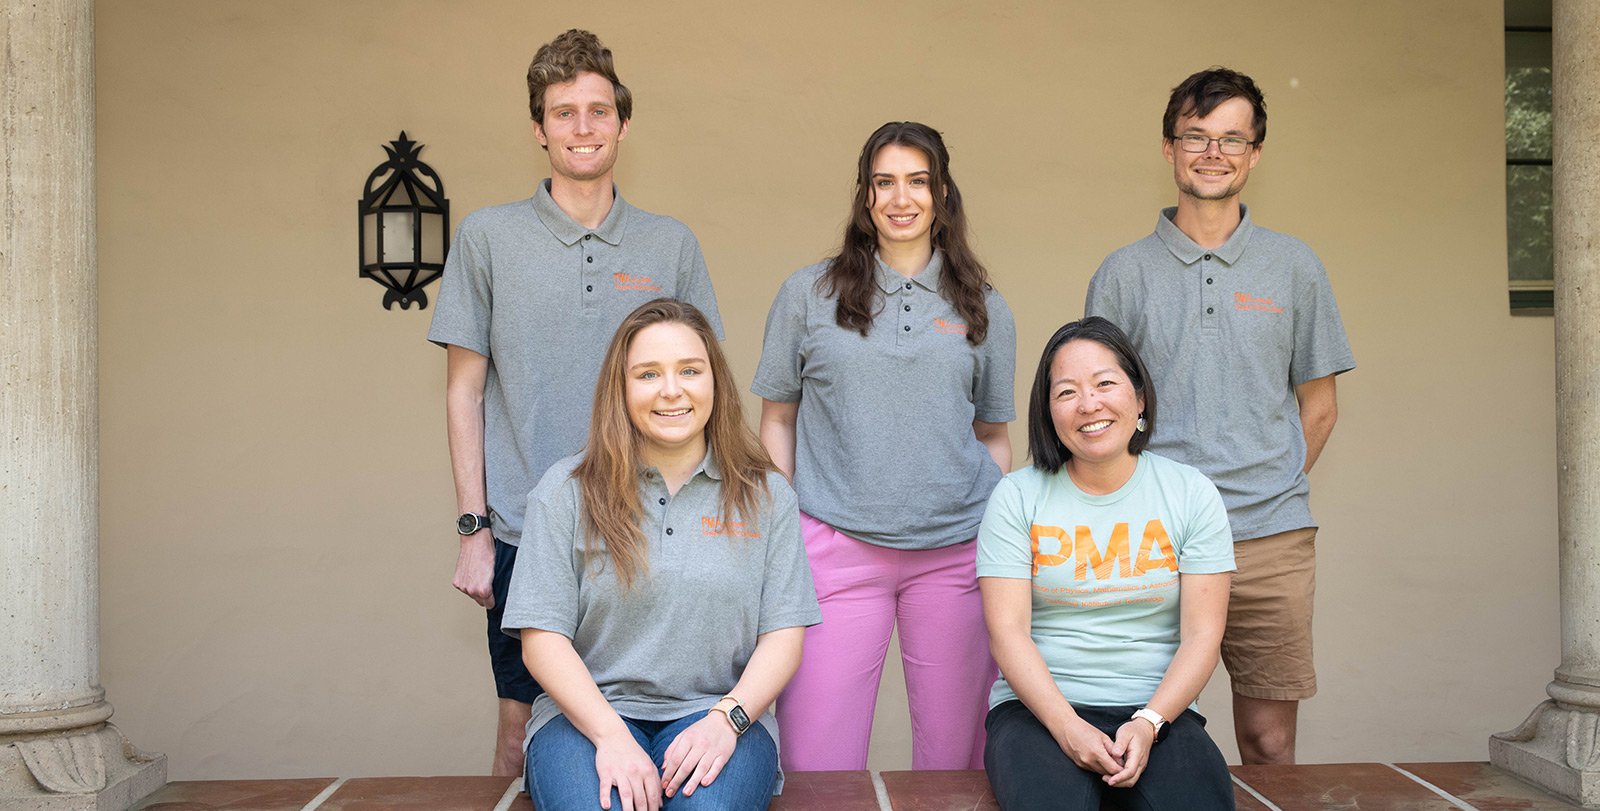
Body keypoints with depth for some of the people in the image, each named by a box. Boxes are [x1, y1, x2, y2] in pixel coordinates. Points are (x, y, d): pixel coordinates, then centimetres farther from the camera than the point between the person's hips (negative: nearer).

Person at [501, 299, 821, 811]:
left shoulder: (766, 496, 9)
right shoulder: (566, 491, 5)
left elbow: (783, 635, 4)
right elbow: (542, 638, -1)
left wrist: (726, 719, -14)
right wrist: (611, 736, -15)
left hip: (717, 712, 0)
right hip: (587, 713, 0)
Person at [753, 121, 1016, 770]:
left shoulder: (983, 308, 9)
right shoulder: (809, 294, 5)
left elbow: (993, 435, 14)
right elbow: (777, 420, 9)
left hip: (957, 552, 2)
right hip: (836, 549, -1)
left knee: (954, 757, 9)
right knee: (816, 769, -2)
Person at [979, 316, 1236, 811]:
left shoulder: (1192, 495, 6)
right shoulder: (1017, 497, 3)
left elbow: (1202, 636, 0)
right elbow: (1008, 632, -5)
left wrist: (1148, 724, -15)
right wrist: (1068, 727, -19)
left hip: (1159, 710, 2)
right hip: (1040, 708, -1)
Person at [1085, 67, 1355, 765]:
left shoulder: (1294, 267, 9)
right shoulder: (1123, 274, 6)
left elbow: (1317, 401, 15)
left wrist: (1270, 494, 6)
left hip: (1271, 539, 1)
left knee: (1269, 739, 6)